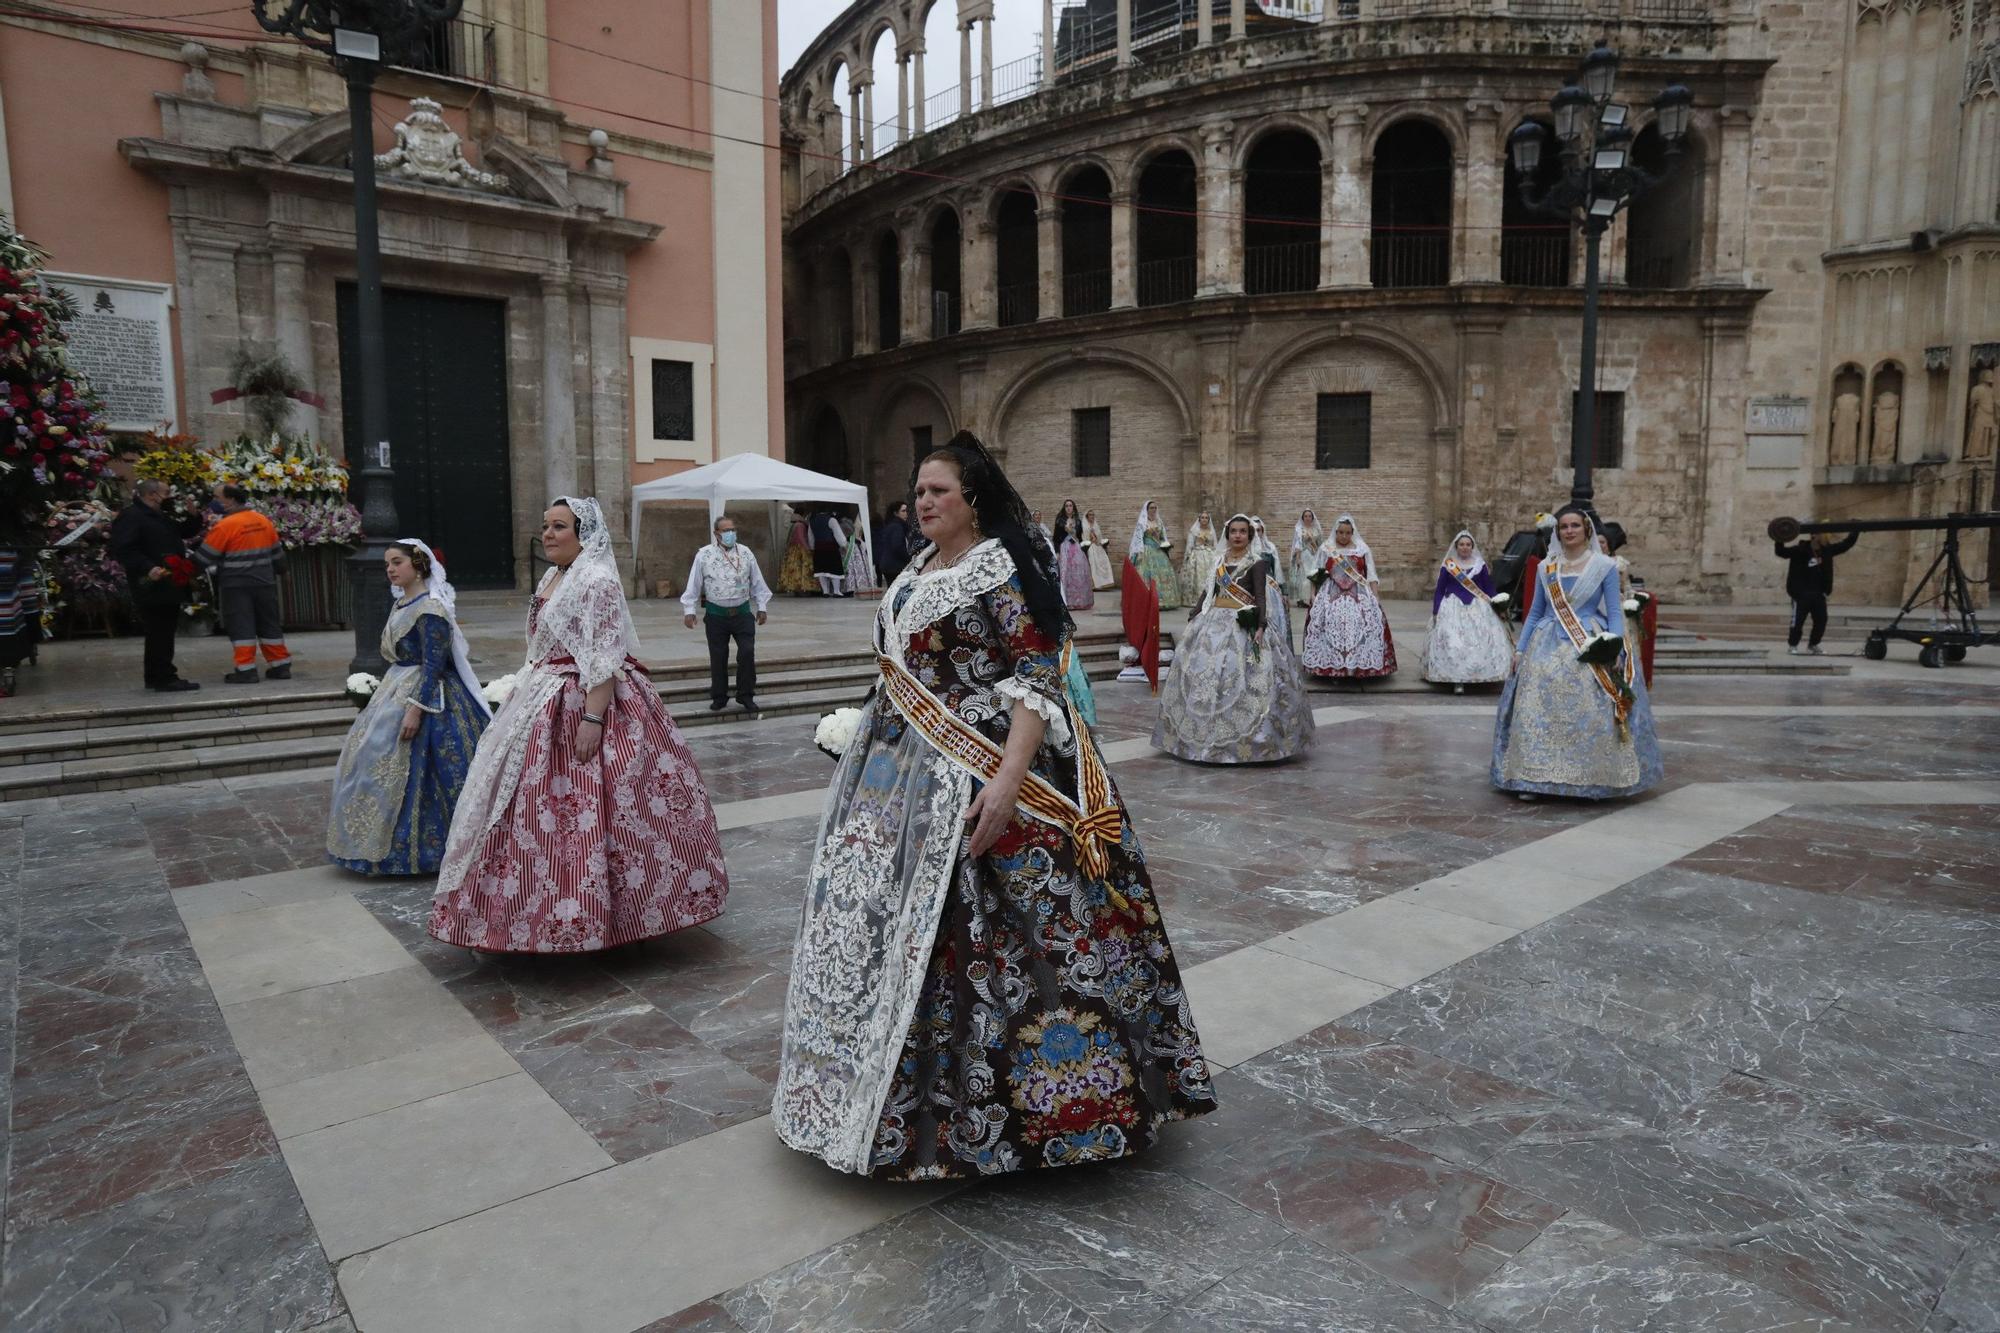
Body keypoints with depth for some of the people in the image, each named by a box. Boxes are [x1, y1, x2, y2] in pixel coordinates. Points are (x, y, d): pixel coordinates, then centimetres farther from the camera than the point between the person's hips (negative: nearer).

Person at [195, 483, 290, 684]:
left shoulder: (224, 525, -13)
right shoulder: (263, 521, 7)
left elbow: (204, 556, -9)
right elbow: (277, 553, 15)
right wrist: (275, 571, 30)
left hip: (236, 585, -6)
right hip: (264, 583, 6)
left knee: (241, 626, -2)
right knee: (269, 624, 12)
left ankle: (246, 669, -4)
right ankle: (280, 666, 14)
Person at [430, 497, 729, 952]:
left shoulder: (597, 580, -14)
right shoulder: (553, 578, 14)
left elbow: (604, 658, -21)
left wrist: (593, 717, -26)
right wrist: (527, 693, 22)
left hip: (586, 705, -10)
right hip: (546, 706, 10)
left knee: (585, 812, -6)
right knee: (541, 810, 13)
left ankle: (582, 921, 6)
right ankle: (564, 914, 25)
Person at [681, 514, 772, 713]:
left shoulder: (746, 553, 4)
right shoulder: (704, 555, -2)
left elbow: (757, 582, 10)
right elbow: (694, 584, 1)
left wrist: (762, 607, 10)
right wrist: (689, 610, -2)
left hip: (742, 612, 1)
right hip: (716, 614, -1)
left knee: (747, 652, -7)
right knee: (718, 657, 6)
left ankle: (746, 696, 8)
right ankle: (719, 697, 21)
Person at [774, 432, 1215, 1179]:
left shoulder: (1003, 572, -13)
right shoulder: (918, 571, 12)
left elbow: (1039, 683, -19)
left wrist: (1008, 782, -29)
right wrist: (873, 749, 21)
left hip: (973, 780, -9)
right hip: (903, 775, 9)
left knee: (959, 931, -4)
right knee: (882, 916, 15)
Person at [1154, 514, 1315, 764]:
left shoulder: (1256, 563, -3)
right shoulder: (1219, 561, 13)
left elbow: (1260, 597, -11)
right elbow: (1207, 591, 17)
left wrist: (1261, 626, -23)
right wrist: (1193, 619, 12)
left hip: (1243, 627, -5)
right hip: (1213, 624, 6)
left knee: (1242, 680, -9)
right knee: (1204, 676, 4)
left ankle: (1245, 739, -2)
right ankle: (1208, 736, 14)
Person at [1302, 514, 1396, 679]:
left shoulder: (1362, 549, 8)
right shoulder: (1325, 549, 9)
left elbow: (1371, 575, 7)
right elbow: (1317, 575, 13)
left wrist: (1375, 597, -1)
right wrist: (1313, 594, 3)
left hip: (1359, 595, 0)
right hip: (1331, 596, 0)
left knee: (1361, 625, -15)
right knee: (1331, 626, -14)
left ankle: (1360, 666, -9)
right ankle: (1329, 667, -8)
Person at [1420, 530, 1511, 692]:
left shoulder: (1480, 565, 6)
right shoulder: (1447, 566, 2)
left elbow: (1489, 589, 10)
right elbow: (1439, 590, 5)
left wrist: (1495, 608, 7)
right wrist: (1435, 612, 0)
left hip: (1478, 608, 2)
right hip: (1453, 608, -1)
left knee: (1481, 640, -4)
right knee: (1453, 644, -9)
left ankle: (1482, 676, 7)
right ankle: (1457, 680, -7)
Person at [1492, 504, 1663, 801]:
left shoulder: (1605, 566, 3)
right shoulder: (1546, 567, 11)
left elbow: (1615, 613, 1)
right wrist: (1520, 648, 9)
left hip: (1590, 648, -3)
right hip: (1548, 647, 3)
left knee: (1591, 715, -9)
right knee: (1537, 713, -3)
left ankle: (1593, 780, 1)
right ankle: (1534, 778, 2)